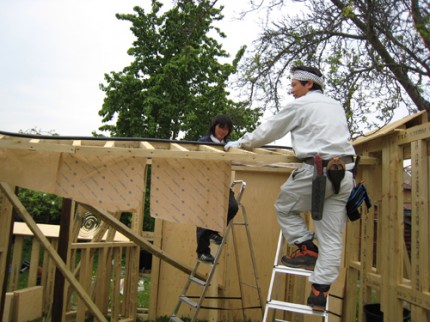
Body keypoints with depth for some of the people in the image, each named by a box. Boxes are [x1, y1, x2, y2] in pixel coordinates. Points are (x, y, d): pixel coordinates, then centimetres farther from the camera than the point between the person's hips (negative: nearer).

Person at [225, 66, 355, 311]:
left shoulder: (300, 105, 4)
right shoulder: (336, 106, 23)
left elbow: (268, 131, 10)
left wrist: (240, 143, 22)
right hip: (345, 172, 7)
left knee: (284, 207, 18)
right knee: (332, 238, 5)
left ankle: (307, 249, 11)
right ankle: (320, 291, 5)